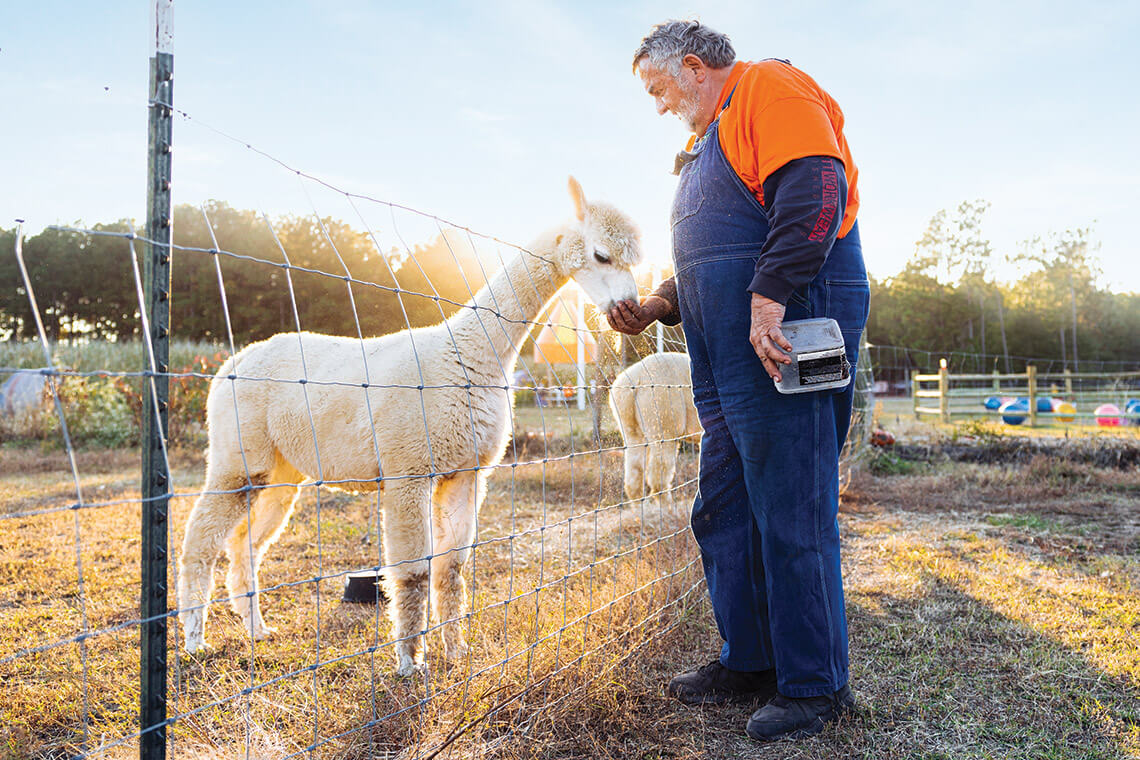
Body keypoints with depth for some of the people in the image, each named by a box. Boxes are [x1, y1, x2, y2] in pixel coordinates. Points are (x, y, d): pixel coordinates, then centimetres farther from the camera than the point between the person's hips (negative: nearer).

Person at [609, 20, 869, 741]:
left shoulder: (769, 86, 0)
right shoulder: (710, 140, 29)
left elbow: (813, 192, -17)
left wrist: (769, 298, -25)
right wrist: (660, 306, 18)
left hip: (782, 329, -10)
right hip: (728, 351, 10)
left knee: (790, 512, -7)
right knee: (725, 511, 11)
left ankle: (814, 684, 5)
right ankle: (751, 663, 22)